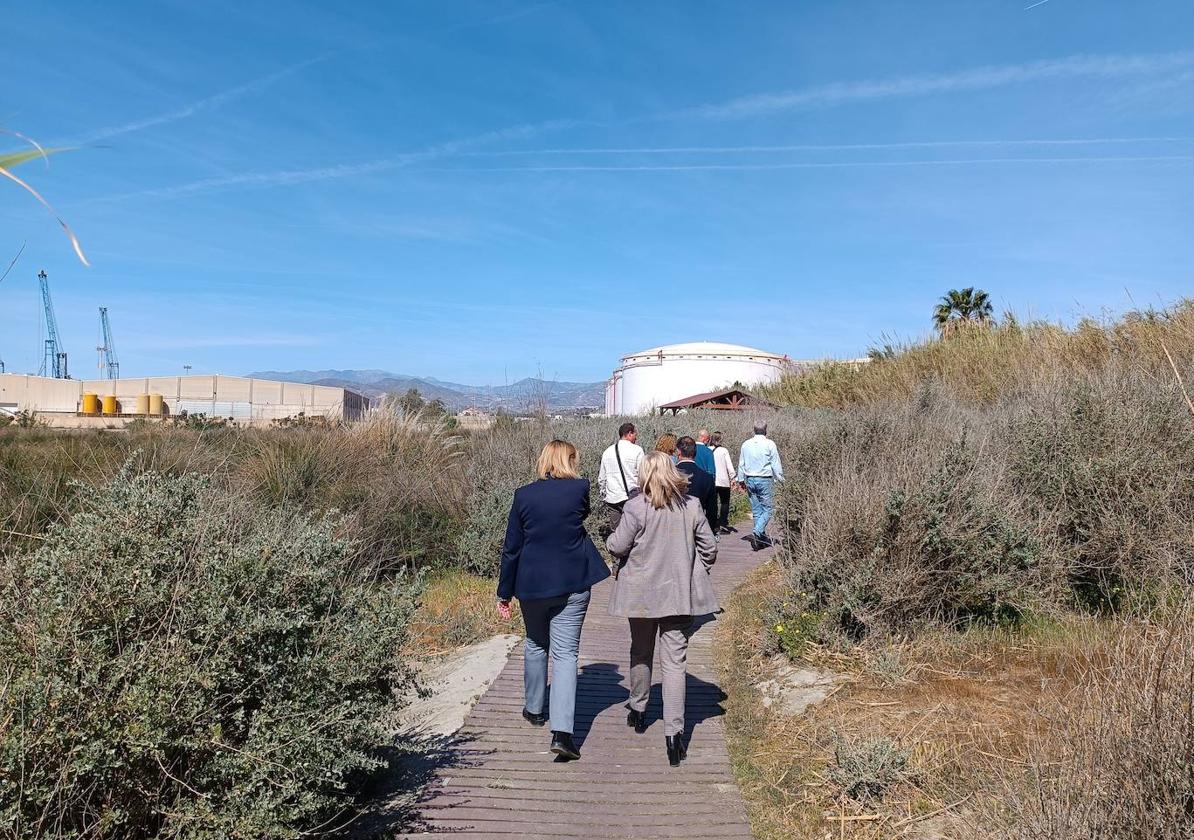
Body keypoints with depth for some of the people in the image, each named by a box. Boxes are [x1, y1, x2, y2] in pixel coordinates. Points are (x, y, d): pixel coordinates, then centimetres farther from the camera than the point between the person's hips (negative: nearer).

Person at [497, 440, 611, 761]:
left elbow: (511, 547, 0)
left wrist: (505, 592, 8)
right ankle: (561, 731, -8)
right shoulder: (580, 488, -8)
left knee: (536, 646, 23)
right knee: (565, 653, 1)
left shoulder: (524, 495, -5)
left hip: (532, 583, 1)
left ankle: (534, 709, 38)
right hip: (573, 584, -1)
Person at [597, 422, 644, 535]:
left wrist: (604, 497, 22)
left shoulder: (607, 452, 9)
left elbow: (601, 479, 14)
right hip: (632, 497, -4)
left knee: (614, 531, 7)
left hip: (612, 499, 4)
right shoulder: (637, 450, -6)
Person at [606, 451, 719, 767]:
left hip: (642, 593, -1)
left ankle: (638, 711, 36)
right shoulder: (692, 506, -4)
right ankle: (674, 732, 0)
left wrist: (610, 540, 12)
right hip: (681, 593, 1)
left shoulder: (636, 507, -14)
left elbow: (618, 546, -10)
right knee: (675, 660, 3)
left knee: (641, 653, 19)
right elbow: (709, 548, 2)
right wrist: (698, 571, 19)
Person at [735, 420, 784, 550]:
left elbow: (741, 464, 13)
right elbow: (776, 464, -4)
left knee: (756, 510, 11)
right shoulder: (769, 444, -7)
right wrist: (780, 478, 6)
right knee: (768, 509, 0)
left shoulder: (746, 444, 6)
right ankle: (756, 532, -18)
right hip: (765, 480, -5)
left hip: (750, 480, 5)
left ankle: (762, 537, 16)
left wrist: (741, 479, 23)